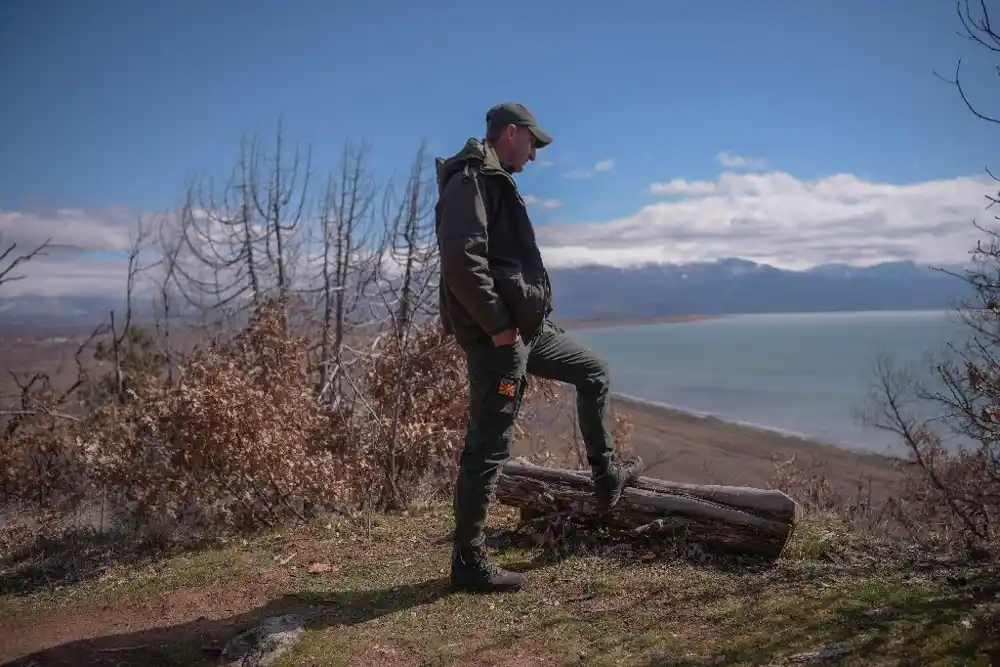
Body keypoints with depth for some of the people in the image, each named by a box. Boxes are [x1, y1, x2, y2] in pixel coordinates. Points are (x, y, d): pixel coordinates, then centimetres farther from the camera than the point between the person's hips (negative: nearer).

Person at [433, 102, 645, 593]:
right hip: (498, 335, -11)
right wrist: (496, 325, -22)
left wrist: (516, 321, 18)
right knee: (488, 446, -5)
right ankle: (468, 562, 5)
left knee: (594, 374, 22)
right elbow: (462, 262, -27)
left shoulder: (493, 182, 19)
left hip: (530, 327, 11)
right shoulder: (470, 181, -13)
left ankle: (606, 478, 34)